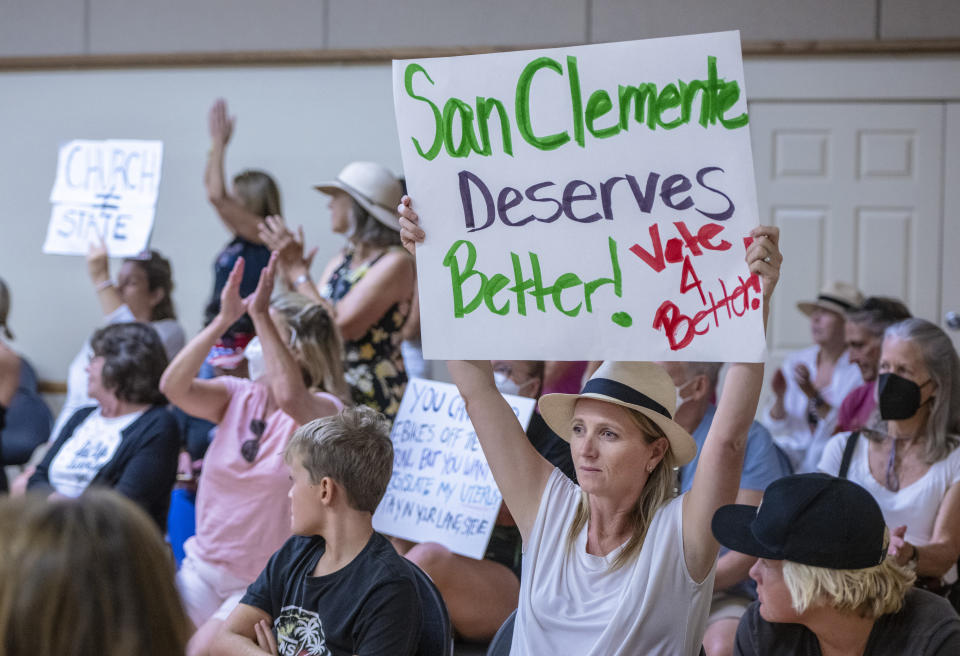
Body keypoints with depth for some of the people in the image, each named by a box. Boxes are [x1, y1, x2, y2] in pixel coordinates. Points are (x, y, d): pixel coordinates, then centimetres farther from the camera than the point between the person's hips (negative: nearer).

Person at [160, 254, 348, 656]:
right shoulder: (238, 397, 4)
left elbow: (290, 398, -35)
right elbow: (173, 387, -12)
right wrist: (224, 320, -18)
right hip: (204, 568, 5)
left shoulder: (325, 412, -11)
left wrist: (261, 315, -32)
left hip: (266, 583, -5)